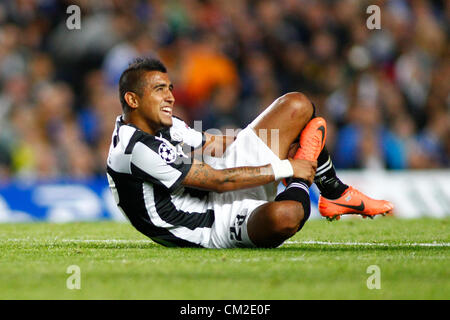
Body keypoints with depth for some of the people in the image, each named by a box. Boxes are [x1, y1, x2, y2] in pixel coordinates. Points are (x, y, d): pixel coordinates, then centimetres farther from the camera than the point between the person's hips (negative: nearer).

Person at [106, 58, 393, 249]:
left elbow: (212, 144, 18)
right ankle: (300, 183, -8)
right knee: (283, 215, -45)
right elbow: (219, 181, -23)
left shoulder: (163, 125, 6)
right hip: (220, 226, -10)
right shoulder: (138, 149, -26)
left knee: (298, 105, 5)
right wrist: (285, 168, -16)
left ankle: (337, 192, 20)